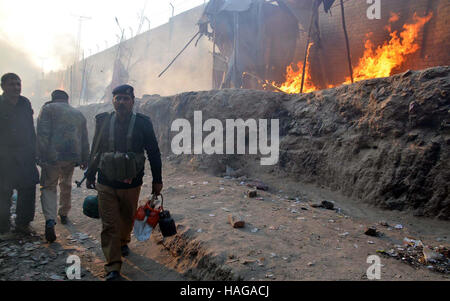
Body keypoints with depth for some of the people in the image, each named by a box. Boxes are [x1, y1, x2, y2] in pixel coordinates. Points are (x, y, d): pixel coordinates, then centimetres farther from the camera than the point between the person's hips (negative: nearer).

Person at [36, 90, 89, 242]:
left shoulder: (48, 108, 3)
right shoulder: (78, 113, 18)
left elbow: (42, 134, -9)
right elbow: (84, 140, 17)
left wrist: (41, 156, -9)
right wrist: (84, 160, 21)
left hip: (53, 156, -4)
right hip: (72, 157, 4)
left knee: (48, 186, 3)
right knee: (66, 186, 21)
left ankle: (50, 220, -15)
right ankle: (64, 214, 34)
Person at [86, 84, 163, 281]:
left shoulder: (142, 123, -5)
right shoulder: (103, 121, 1)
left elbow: (153, 152, -1)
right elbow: (95, 151, 11)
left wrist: (157, 180, -1)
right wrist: (90, 176, 16)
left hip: (131, 183, 0)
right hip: (106, 184, 1)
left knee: (127, 218, 18)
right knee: (109, 225, -2)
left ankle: (123, 242, 49)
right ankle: (113, 268, 5)